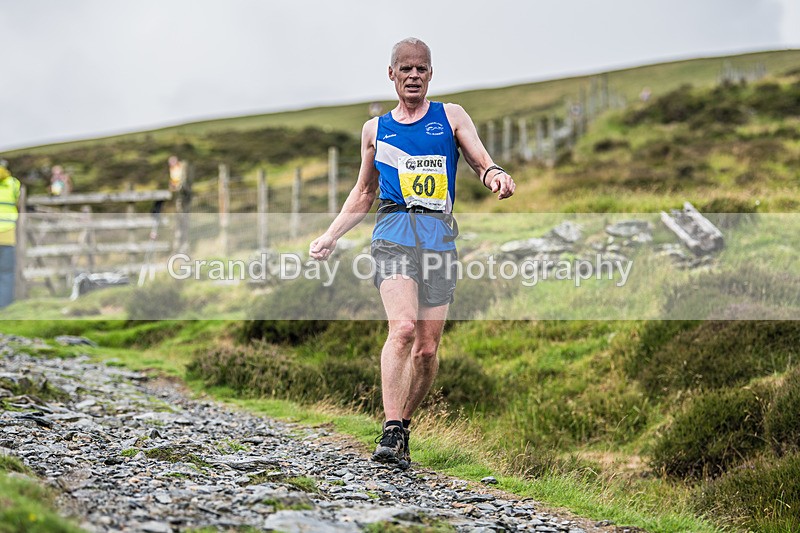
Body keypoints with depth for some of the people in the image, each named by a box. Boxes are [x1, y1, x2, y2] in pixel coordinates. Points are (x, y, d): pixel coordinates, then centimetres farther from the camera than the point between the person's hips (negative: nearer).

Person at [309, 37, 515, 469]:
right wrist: (330, 235, 16)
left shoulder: (451, 117, 15)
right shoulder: (375, 129, 18)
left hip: (440, 235, 1)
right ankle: (391, 431, -27)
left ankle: (403, 424, 18)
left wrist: (495, 176, -18)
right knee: (402, 328, -23)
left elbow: (483, 164, 6)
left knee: (427, 348, -1)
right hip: (394, 232, -1)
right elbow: (363, 194, 26)